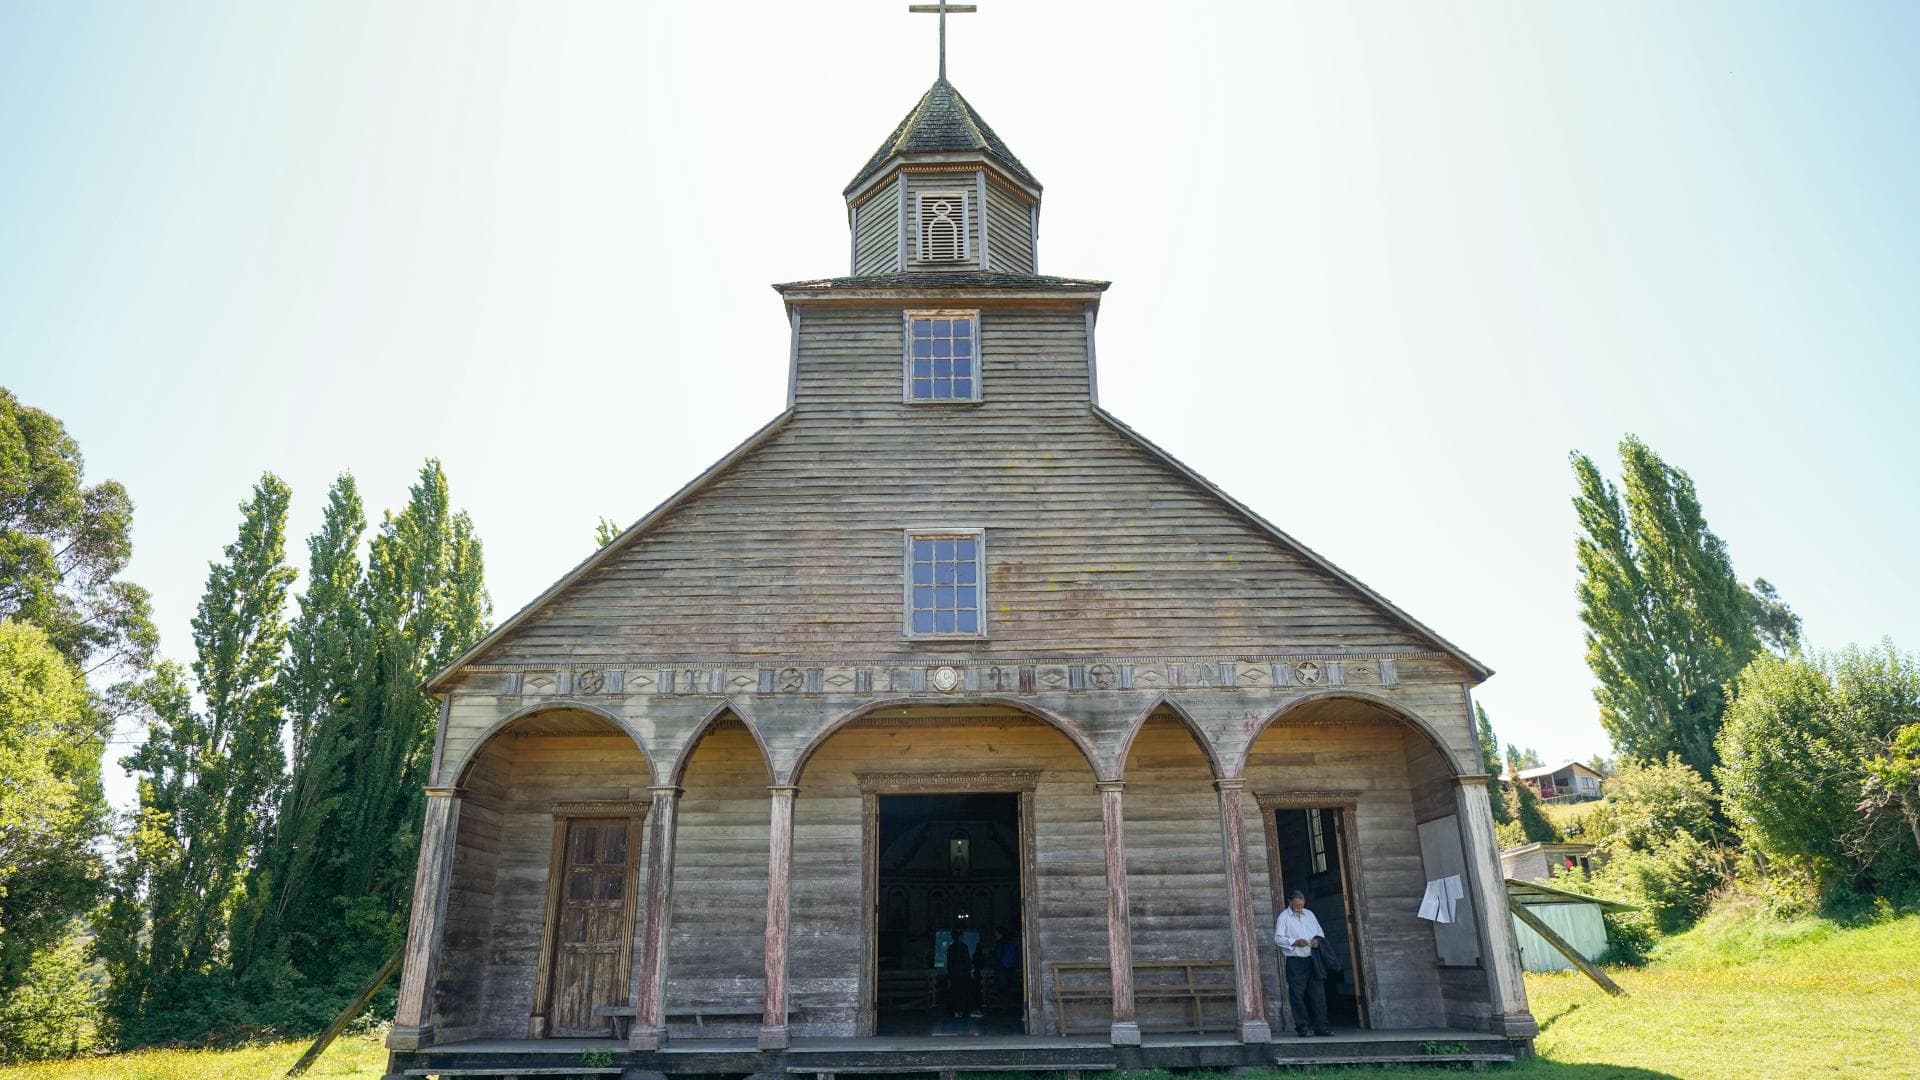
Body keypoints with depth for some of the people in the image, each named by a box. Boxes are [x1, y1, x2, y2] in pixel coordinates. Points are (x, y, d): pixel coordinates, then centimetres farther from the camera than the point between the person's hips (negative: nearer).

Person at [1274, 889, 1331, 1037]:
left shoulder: (1309, 914, 15)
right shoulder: (1283, 917, 0)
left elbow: (1320, 932, 20)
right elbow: (1278, 938, -6)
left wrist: (1318, 940, -2)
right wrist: (1295, 942, -19)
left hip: (1312, 958, 4)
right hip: (1295, 960, -4)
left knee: (1318, 993, 1)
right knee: (1298, 995, -2)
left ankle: (1321, 1026, 8)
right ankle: (1301, 1028, 5)